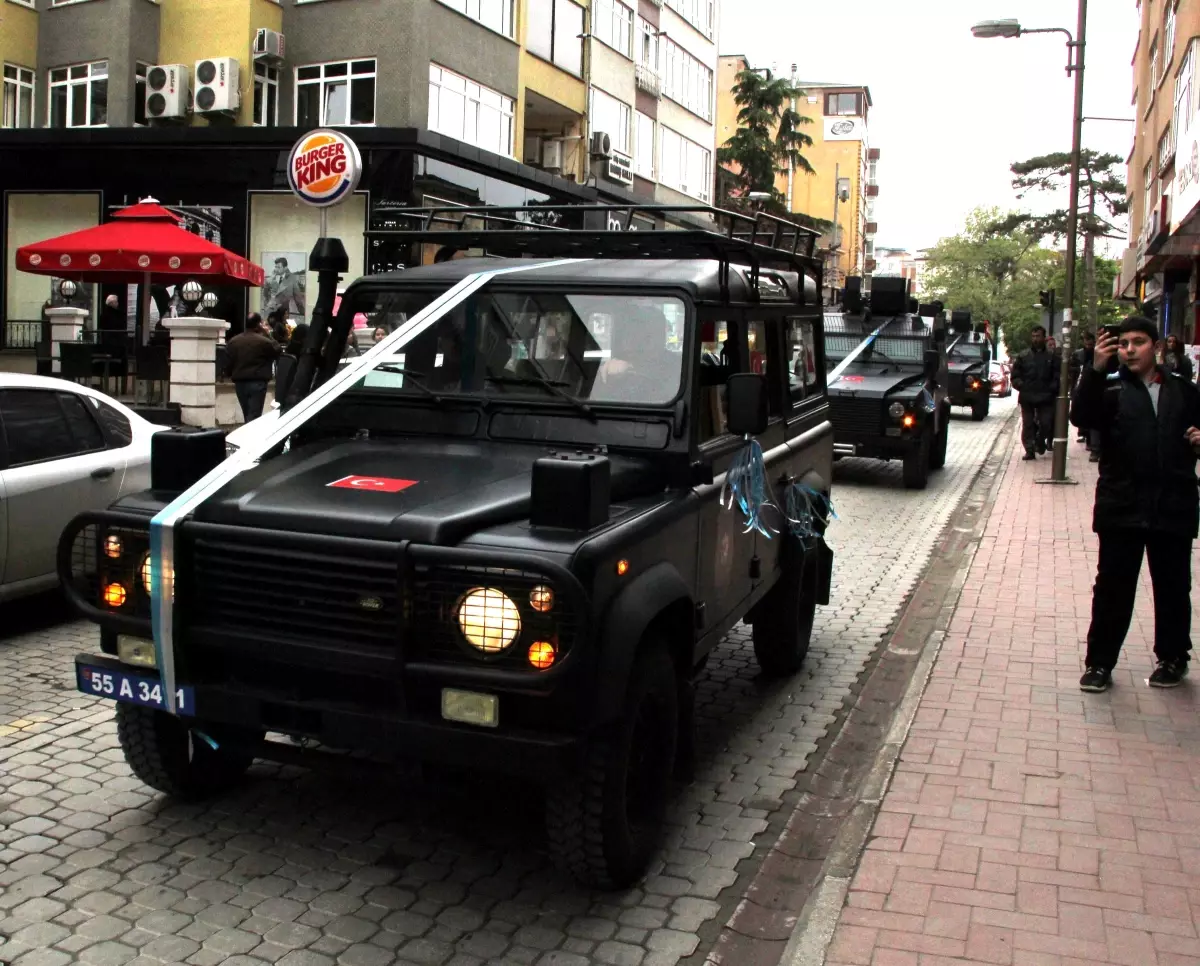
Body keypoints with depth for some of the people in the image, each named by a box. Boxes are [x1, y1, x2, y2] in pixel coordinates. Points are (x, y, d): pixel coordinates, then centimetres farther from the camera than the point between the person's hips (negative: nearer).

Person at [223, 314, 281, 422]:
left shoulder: (233, 341, 6)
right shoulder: (264, 341, -12)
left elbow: (228, 364, 8)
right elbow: (278, 350, 3)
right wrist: (266, 334, 4)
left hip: (240, 383, 6)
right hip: (257, 383, -6)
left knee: (247, 416, 17)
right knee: (254, 417, -5)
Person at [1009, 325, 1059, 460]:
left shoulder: (1052, 356, 4)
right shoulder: (1023, 356, 7)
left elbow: (1057, 376, 5)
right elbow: (1015, 376, 9)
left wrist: (1051, 389, -7)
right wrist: (1021, 386, -5)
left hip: (1045, 398, -1)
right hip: (1027, 397, 1)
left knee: (1046, 423, 0)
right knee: (1028, 424, 2)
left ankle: (1040, 443, 26)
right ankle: (1030, 450, 7)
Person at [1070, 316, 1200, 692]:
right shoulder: (1111, 388, 1)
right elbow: (1082, 417, -18)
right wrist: (1095, 370, -30)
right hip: (1122, 508, -2)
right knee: (1112, 588, 3)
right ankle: (1099, 663, 11)